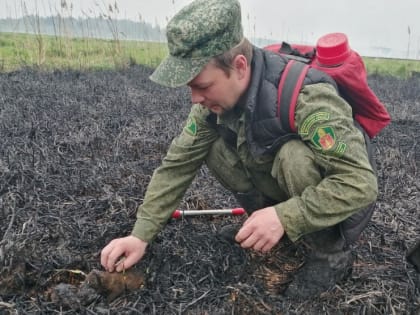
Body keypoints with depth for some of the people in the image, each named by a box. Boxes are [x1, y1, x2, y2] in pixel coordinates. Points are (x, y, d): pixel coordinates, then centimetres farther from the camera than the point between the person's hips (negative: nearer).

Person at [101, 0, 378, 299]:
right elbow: (177, 164, -11)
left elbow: (362, 182, -36)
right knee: (214, 147, -10)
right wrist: (141, 235, -17)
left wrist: (284, 218, -40)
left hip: (345, 200, -5)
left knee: (294, 155, -34)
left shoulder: (305, 96, -35)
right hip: (287, 193, 6)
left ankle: (333, 253, -9)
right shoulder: (216, 99, -14)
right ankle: (284, 234, 4)